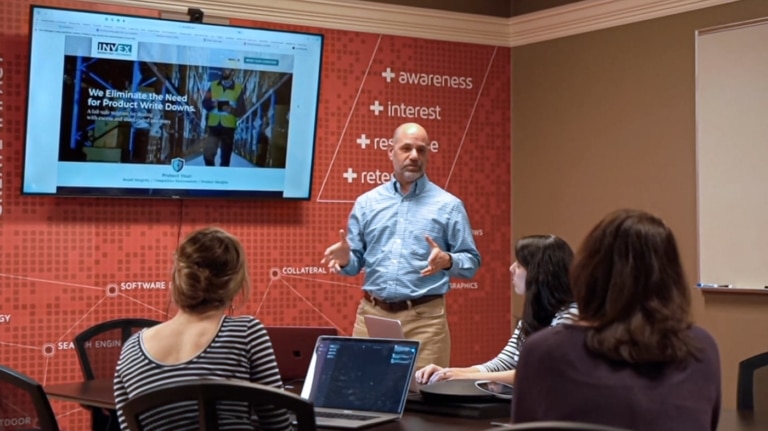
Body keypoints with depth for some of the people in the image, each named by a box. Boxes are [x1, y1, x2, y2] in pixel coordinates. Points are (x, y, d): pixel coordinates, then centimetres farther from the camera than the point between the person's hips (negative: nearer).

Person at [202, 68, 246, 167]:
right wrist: (212, 104, -17)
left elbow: (242, 110, -1)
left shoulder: (238, 88, 1)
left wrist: (232, 110, -20)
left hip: (228, 127, -1)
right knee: (208, 154, -5)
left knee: (225, 157, 4)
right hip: (213, 126, 1)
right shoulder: (213, 85, 8)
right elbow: (205, 103, 5)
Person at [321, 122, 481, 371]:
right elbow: (356, 262, 11)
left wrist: (447, 261, -20)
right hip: (372, 314, 2)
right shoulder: (367, 203, 11)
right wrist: (345, 259, -12)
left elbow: (471, 262, 1)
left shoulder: (448, 205, 3)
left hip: (425, 317, -2)